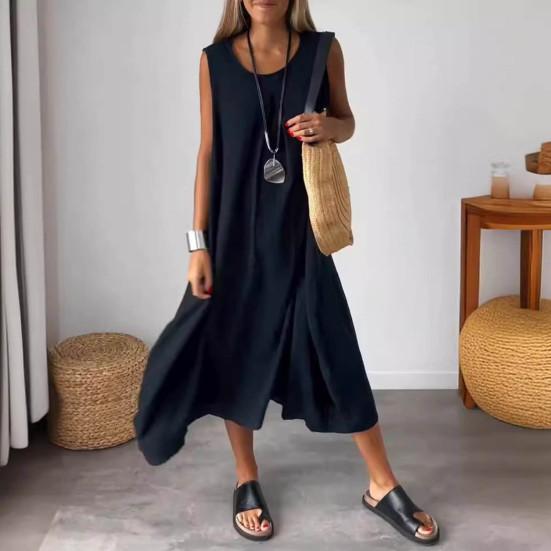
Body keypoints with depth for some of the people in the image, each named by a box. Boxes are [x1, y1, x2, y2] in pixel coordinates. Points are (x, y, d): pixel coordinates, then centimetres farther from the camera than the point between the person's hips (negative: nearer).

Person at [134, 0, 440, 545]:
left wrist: (328, 126, -14)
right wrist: (198, 242, -4)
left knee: (335, 350, 3)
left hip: (300, 230, 0)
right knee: (235, 354, 8)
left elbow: (346, 122, 11)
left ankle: (383, 485, 17)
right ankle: (246, 481, 28)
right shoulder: (215, 59, -2)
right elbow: (208, 153, -1)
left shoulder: (324, 50, -2)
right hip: (235, 230, 0)